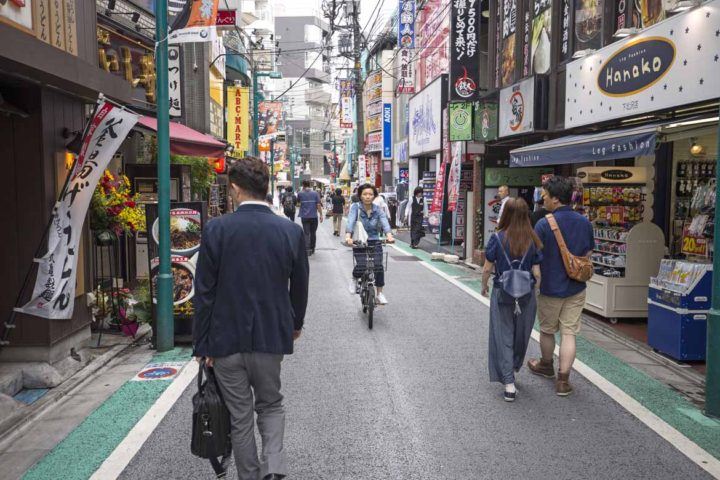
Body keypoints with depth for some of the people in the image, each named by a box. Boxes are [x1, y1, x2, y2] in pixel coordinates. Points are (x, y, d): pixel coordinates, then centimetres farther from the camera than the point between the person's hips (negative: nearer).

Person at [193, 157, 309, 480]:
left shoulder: (216, 229, -12)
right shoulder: (292, 231, -6)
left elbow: (204, 293, -9)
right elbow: (300, 288, 5)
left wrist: (202, 344, 0)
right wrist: (296, 324, 22)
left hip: (226, 339, -1)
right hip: (271, 336, 2)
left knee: (240, 416, 14)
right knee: (270, 405, 21)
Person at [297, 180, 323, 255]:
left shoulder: (300, 194, 0)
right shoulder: (315, 193, 0)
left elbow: (298, 202, 19)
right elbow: (318, 205, -6)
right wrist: (321, 214, -1)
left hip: (304, 217, -1)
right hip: (314, 216, 1)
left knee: (306, 233, 0)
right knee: (313, 233, 14)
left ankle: (308, 249, -13)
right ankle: (312, 248, 23)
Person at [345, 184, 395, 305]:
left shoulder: (378, 210, 1)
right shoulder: (356, 207, -5)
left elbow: (384, 222, -15)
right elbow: (350, 221, -21)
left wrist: (389, 235, -37)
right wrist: (348, 236, -40)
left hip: (375, 242, 2)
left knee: (378, 266, -16)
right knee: (361, 267, -22)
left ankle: (379, 294, 0)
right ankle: (355, 279, 14)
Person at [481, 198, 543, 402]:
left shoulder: (497, 238, -10)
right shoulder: (533, 241, -5)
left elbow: (487, 269, -6)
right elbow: (536, 273, -4)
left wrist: (484, 286, 12)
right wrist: (535, 289, 14)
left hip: (501, 294, -2)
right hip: (526, 295, 2)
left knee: (504, 337, 5)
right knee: (521, 335, 20)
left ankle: (509, 384, 0)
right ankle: (513, 368, 41)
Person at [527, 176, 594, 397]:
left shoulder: (543, 225, -18)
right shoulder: (585, 223, -1)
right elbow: (587, 254, 10)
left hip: (550, 288, -3)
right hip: (576, 289, 4)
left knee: (547, 331, 18)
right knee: (569, 333, 7)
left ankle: (546, 365, 39)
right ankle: (563, 380, 8)